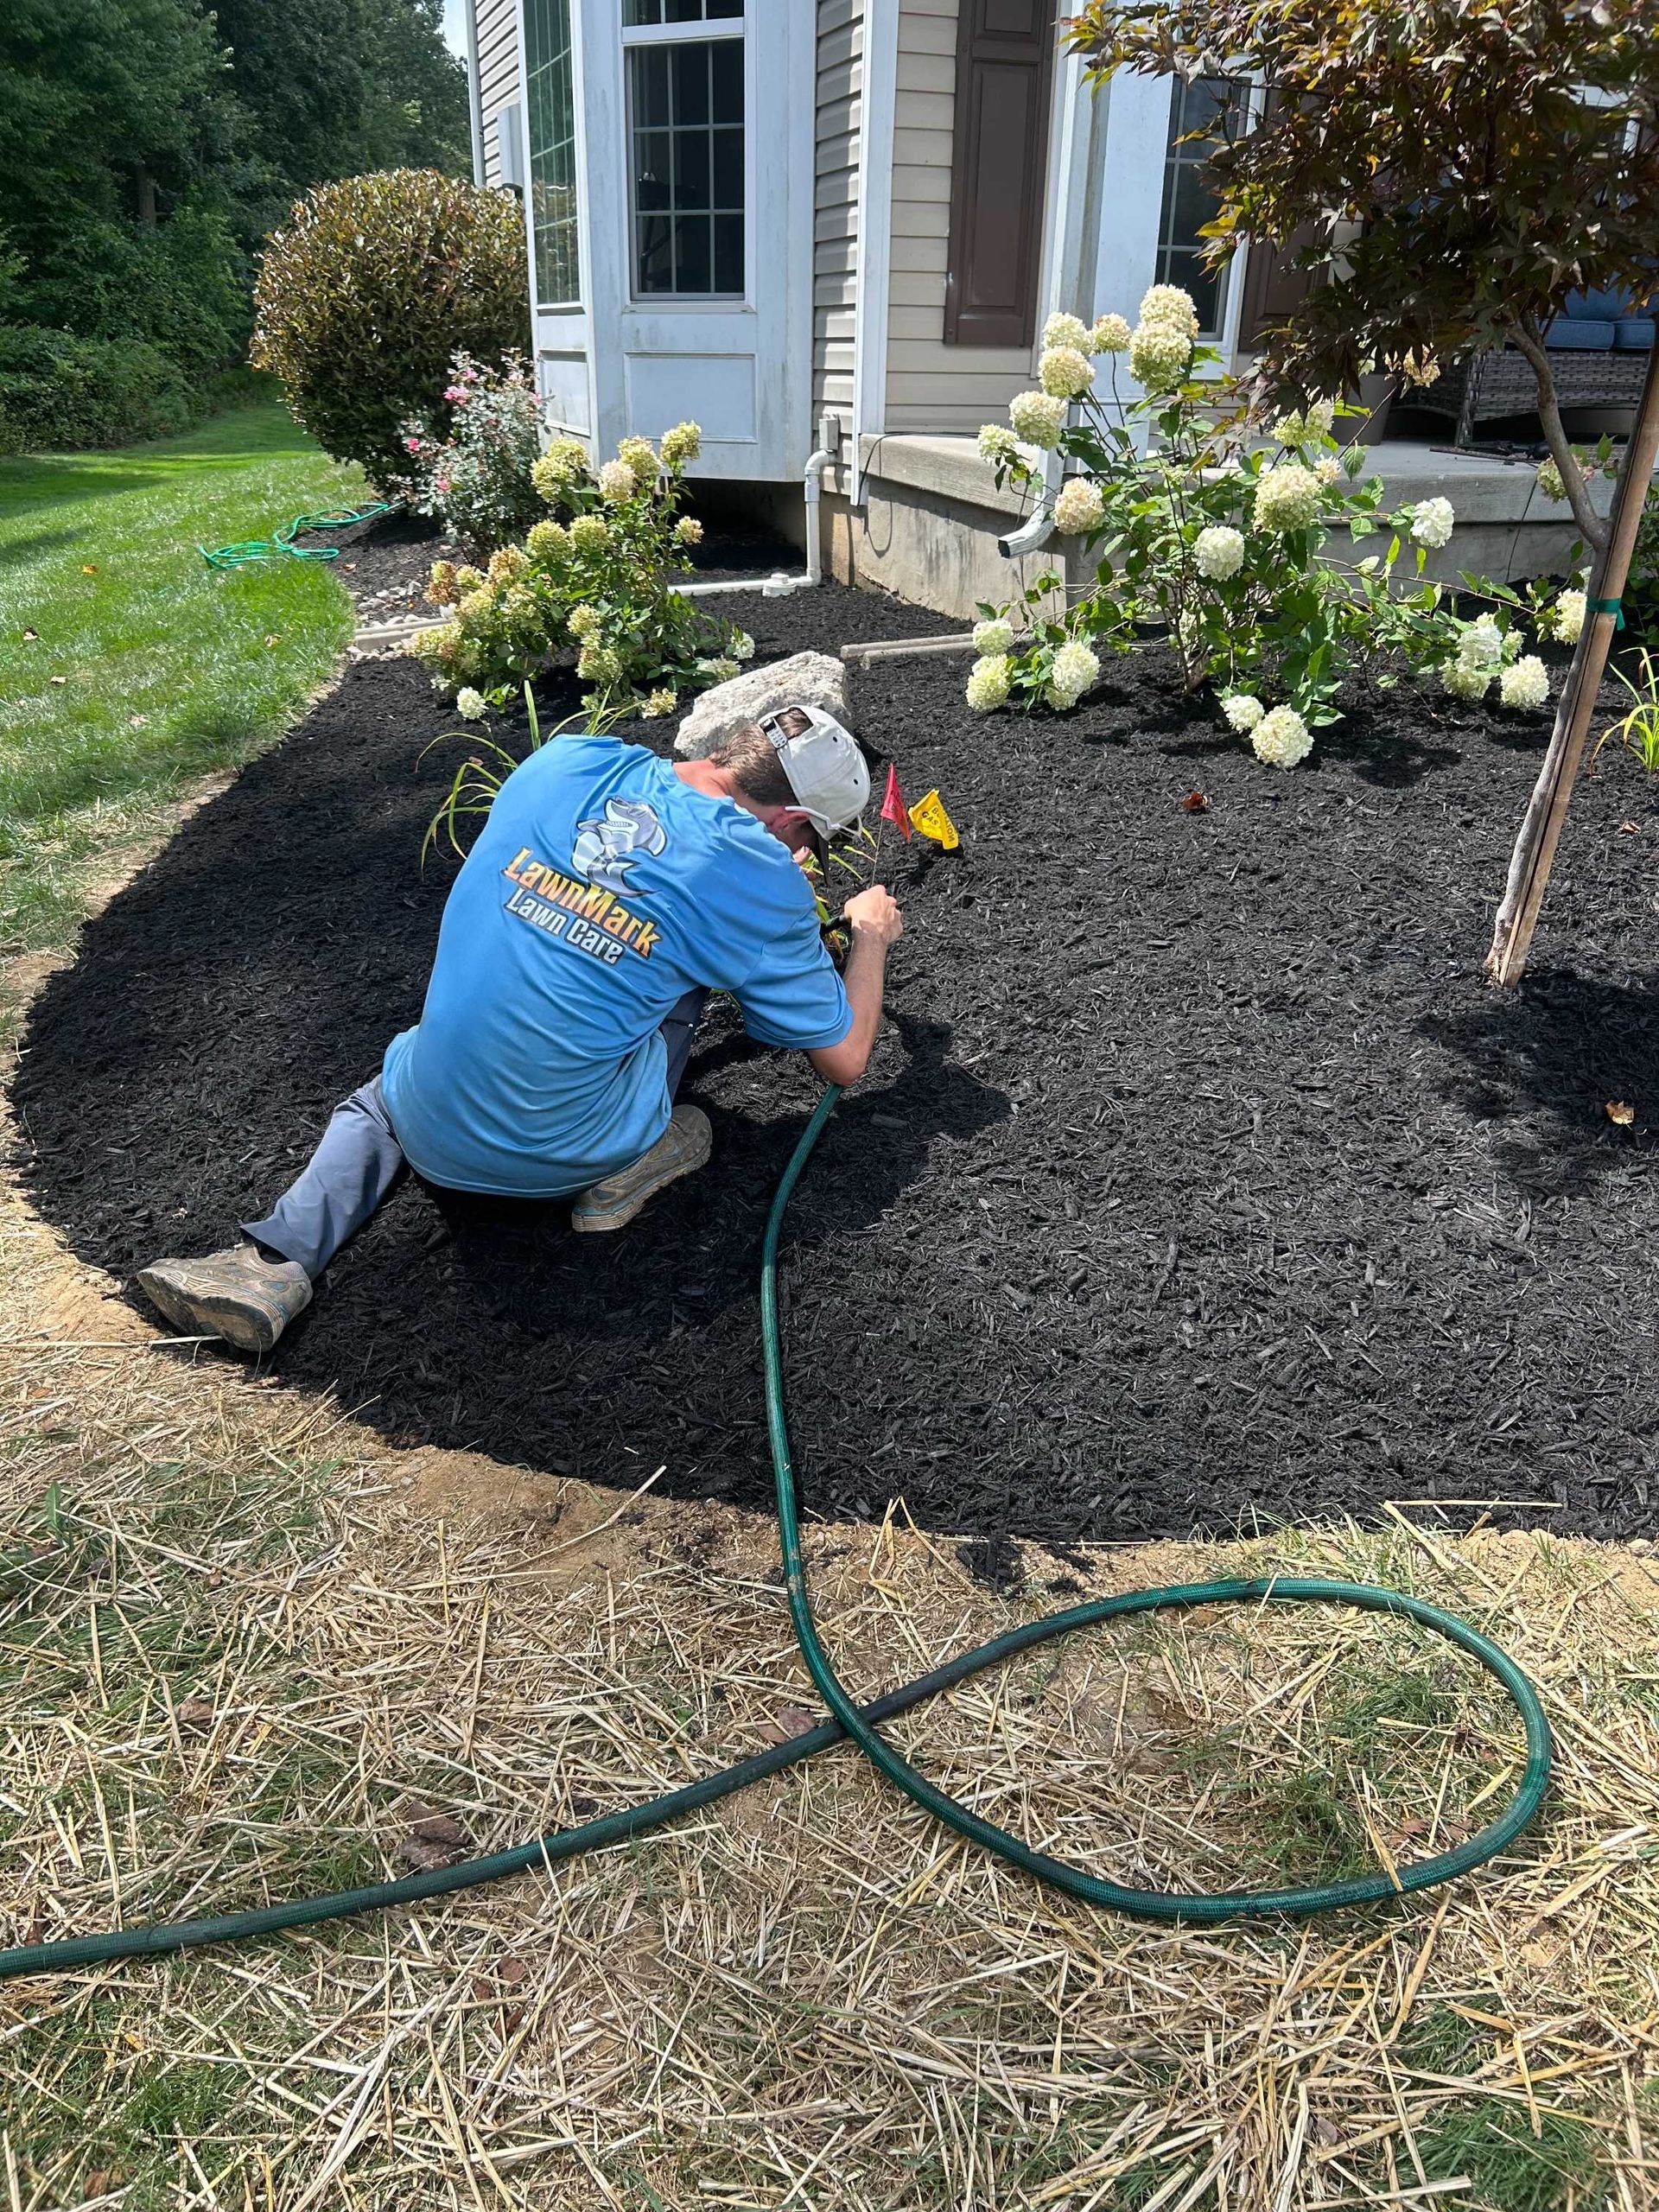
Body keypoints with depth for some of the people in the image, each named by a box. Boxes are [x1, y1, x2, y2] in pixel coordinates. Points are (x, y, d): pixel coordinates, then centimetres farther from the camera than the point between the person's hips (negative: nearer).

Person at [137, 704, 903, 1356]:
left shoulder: (562, 761, 2)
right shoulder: (763, 879, -8)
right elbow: (843, 1060, 3)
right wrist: (870, 936, 22)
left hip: (433, 1141, 2)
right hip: (568, 1159, -2)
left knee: (389, 1081, 37)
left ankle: (277, 1258, 14)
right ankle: (628, 1164, 7)